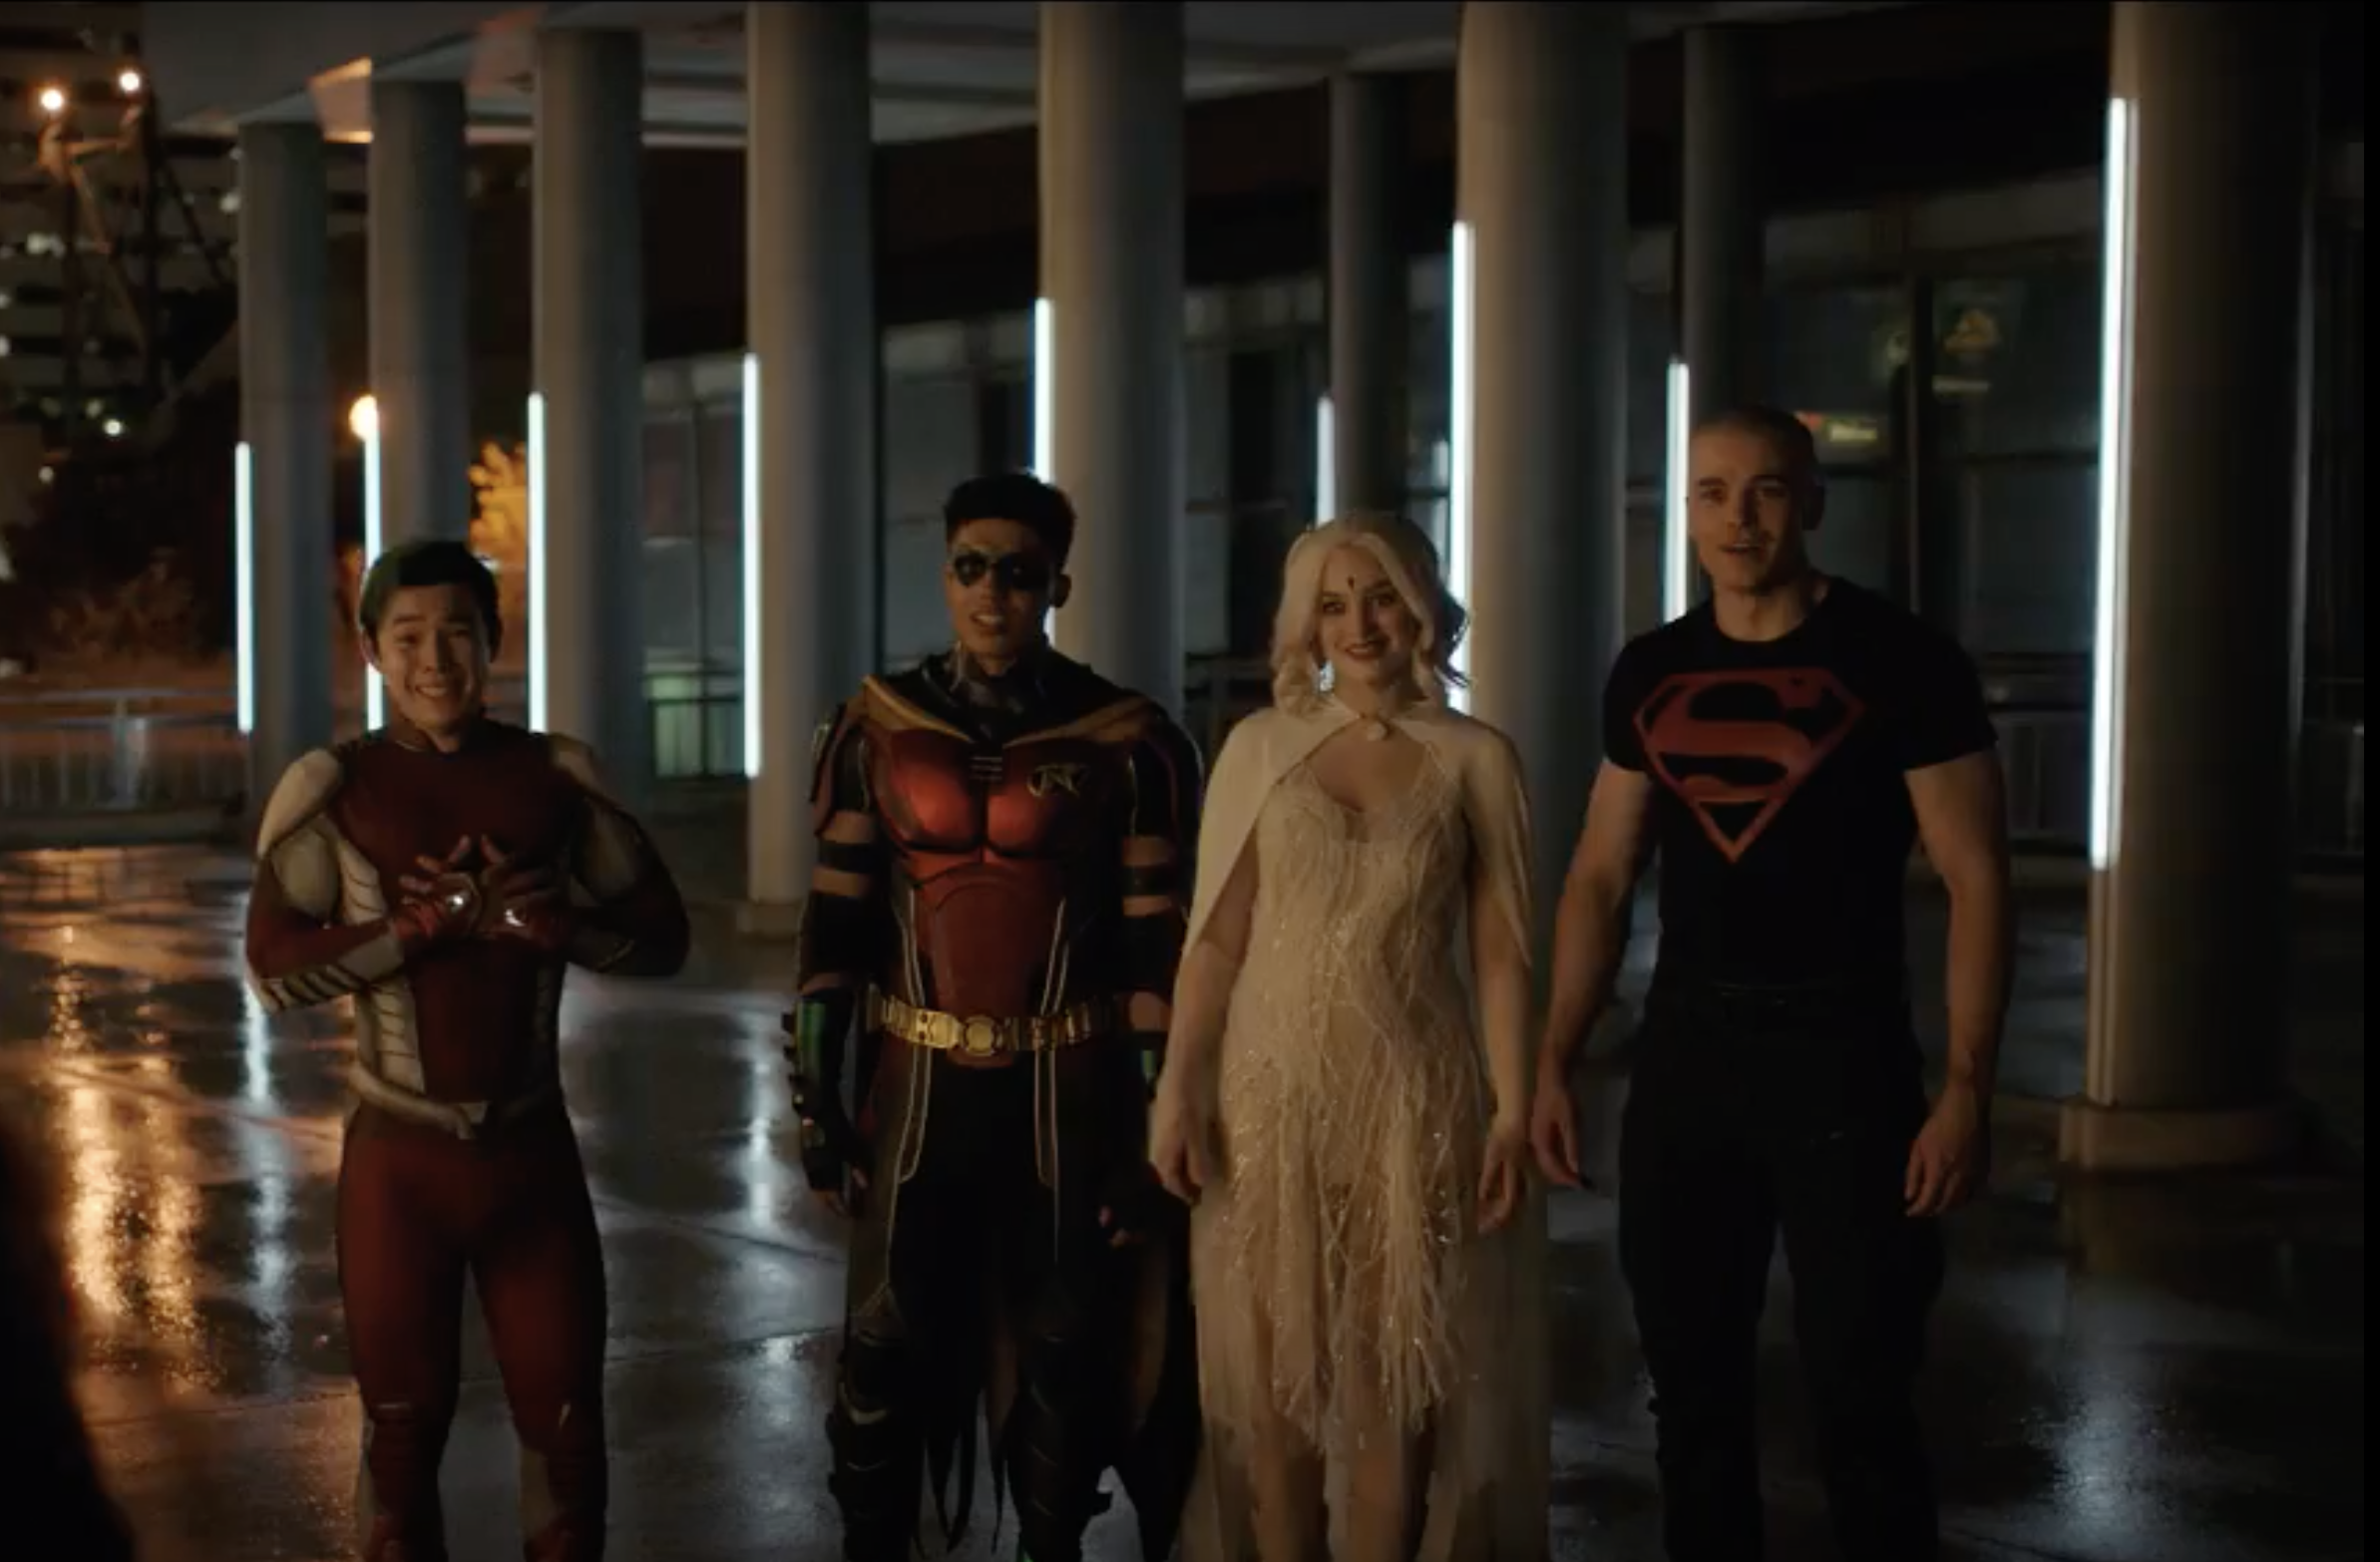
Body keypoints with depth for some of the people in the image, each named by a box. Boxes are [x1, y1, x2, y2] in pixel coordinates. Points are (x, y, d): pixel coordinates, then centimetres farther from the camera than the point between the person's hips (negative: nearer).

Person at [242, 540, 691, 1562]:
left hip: (534, 1148, 1)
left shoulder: (555, 774, -1)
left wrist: (553, 923, -19)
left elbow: (663, 936, -1)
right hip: (400, 1156, -1)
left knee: (566, 1424, 8)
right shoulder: (332, 787, -5)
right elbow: (273, 970, -13)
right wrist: (432, 921, -21)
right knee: (404, 1431, 12)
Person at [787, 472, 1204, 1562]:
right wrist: (817, 1095, 1)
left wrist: (1158, 1125, -6)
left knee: (1064, 1351, 10)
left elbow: (1160, 946, -4)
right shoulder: (877, 729, 2)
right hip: (918, 1086, 2)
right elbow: (833, 922, 4)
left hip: (1070, 1093, -1)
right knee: (886, 1346, 7)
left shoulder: (1128, 743, -5)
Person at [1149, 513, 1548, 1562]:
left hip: (1412, 1096, -1)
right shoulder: (1260, 746, 4)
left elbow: (1499, 953, 0)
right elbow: (1216, 937, 2)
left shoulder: (1475, 759, 2)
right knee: (1272, 1376, 6)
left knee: (1392, 1380, 4)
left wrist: (1513, 1108, -6)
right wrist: (1177, 1089, -4)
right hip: (1270, 1091, 1)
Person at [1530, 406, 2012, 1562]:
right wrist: (1553, 1062, 5)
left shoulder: (1899, 662, -7)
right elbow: (1601, 877, 12)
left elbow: (1976, 880, -9)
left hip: (1842, 1048, -4)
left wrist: (1967, 1086, -17)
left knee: (1857, 1396, -1)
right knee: (1691, 1382, 12)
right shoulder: (1651, 673, 7)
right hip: (1686, 1047, 5)